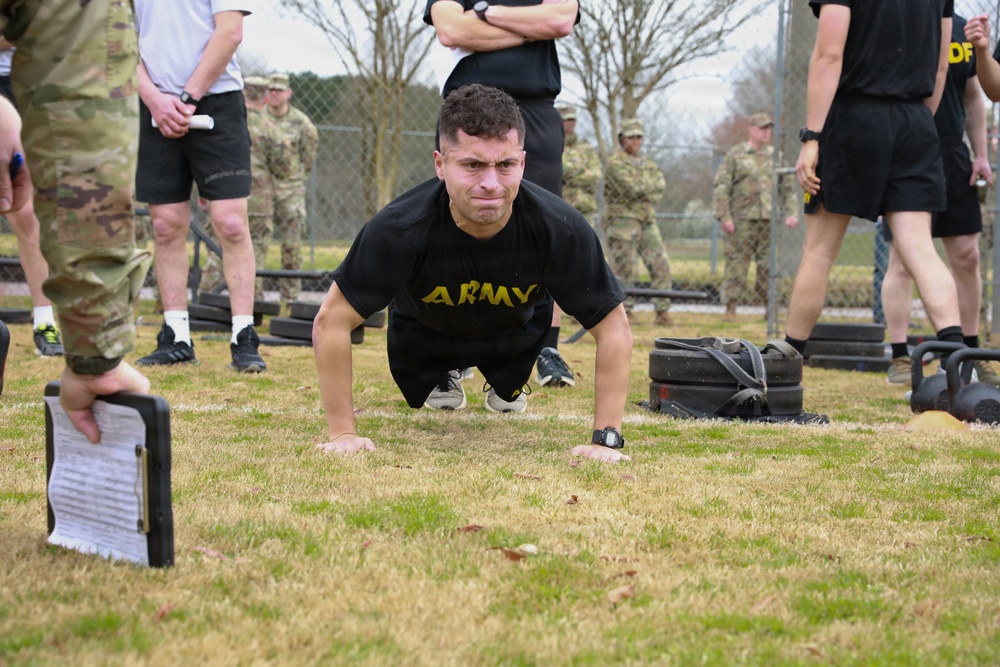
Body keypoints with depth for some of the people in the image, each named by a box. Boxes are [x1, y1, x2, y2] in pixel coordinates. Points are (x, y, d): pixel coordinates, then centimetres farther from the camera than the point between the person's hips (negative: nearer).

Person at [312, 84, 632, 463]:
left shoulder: (561, 229, -40)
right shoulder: (399, 229, -43)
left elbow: (613, 328, -28)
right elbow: (331, 322, -32)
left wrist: (605, 439, -32)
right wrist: (343, 433, -30)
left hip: (516, 330, 1)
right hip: (424, 331, -1)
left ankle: (507, 385, 55)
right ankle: (442, 377, 52)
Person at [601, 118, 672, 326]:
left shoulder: (649, 165, 18)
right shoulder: (615, 164, -5)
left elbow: (660, 184, 1)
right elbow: (632, 187, -17)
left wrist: (641, 188, -12)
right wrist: (650, 186, -3)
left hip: (648, 222, 6)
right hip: (622, 221, -6)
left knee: (661, 265, -2)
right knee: (623, 269, -5)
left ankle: (663, 312, 1)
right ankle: (623, 312, 2)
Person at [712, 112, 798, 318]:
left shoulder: (775, 156, 15)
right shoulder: (735, 155, 3)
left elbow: (788, 187, 19)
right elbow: (721, 188, -1)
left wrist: (791, 212, 6)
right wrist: (724, 217, -10)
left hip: (769, 219, 4)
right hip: (742, 219, -4)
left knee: (769, 266, 3)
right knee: (737, 264, -4)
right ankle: (730, 308, 0)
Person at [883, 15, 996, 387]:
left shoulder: (962, 29, 12)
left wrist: (981, 155, 12)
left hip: (952, 155, 6)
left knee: (966, 257, 6)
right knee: (903, 260, -6)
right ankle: (899, 360, 0)